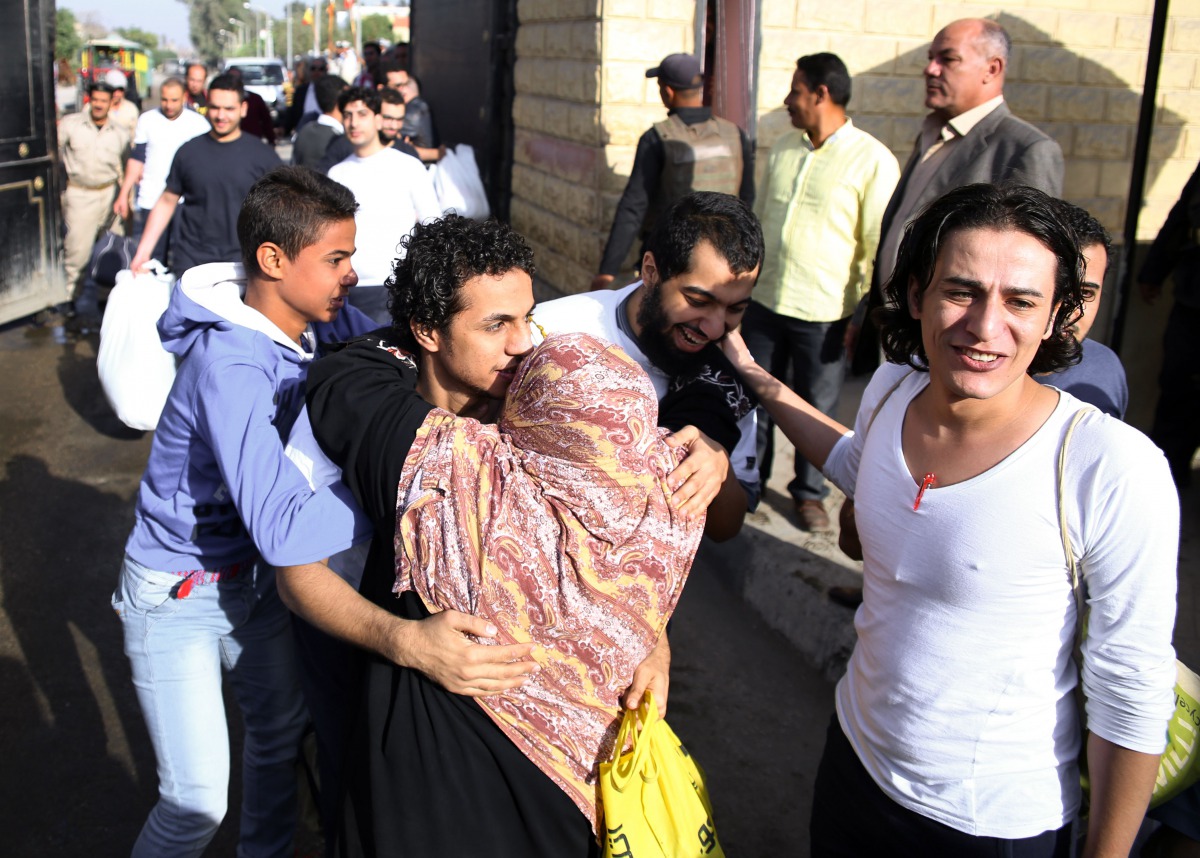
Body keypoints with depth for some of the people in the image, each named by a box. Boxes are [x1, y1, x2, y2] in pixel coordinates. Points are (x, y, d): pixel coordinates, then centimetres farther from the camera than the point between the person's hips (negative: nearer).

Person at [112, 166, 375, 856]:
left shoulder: (318, 319, -13)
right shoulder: (230, 366, -35)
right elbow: (287, 532, -45)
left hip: (252, 572, 7)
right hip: (177, 592, -7)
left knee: (284, 729, 21)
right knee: (199, 799, -7)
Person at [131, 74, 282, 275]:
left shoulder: (263, 155, 1)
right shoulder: (189, 152, 6)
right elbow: (167, 201, 12)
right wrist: (143, 251, 7)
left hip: (242, 263, -1)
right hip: (190, 262, 2)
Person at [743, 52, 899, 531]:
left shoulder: (873, 160, -11)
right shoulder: (784, 148, 8)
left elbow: (881, 245, -9)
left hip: (823, 313, -5)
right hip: (764, 301, 5)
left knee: (817, 409, 9)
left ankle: (809, 491, 29)